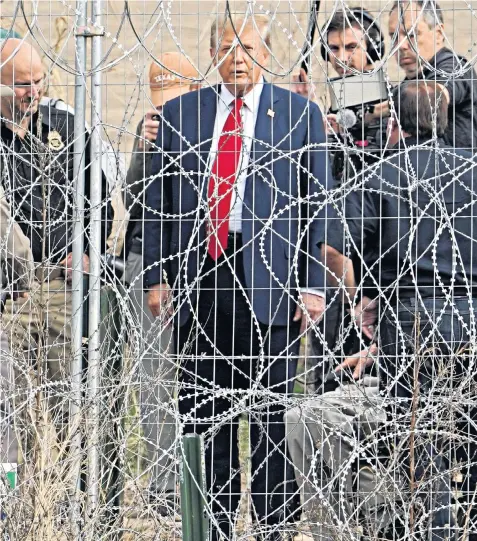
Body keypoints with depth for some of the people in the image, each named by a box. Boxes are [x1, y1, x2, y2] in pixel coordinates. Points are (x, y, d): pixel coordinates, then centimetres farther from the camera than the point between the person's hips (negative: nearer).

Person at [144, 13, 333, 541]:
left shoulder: (300, 115, 5)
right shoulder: (179, 114, 12)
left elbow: (316, 205, 3)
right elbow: (159, 201, 14)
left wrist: (312, 285, -3)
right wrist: (158, 275, 7)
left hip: (268, 280, -2)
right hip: (197, 277, 3)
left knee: (270, 415, -1)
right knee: (205, 413, 5)